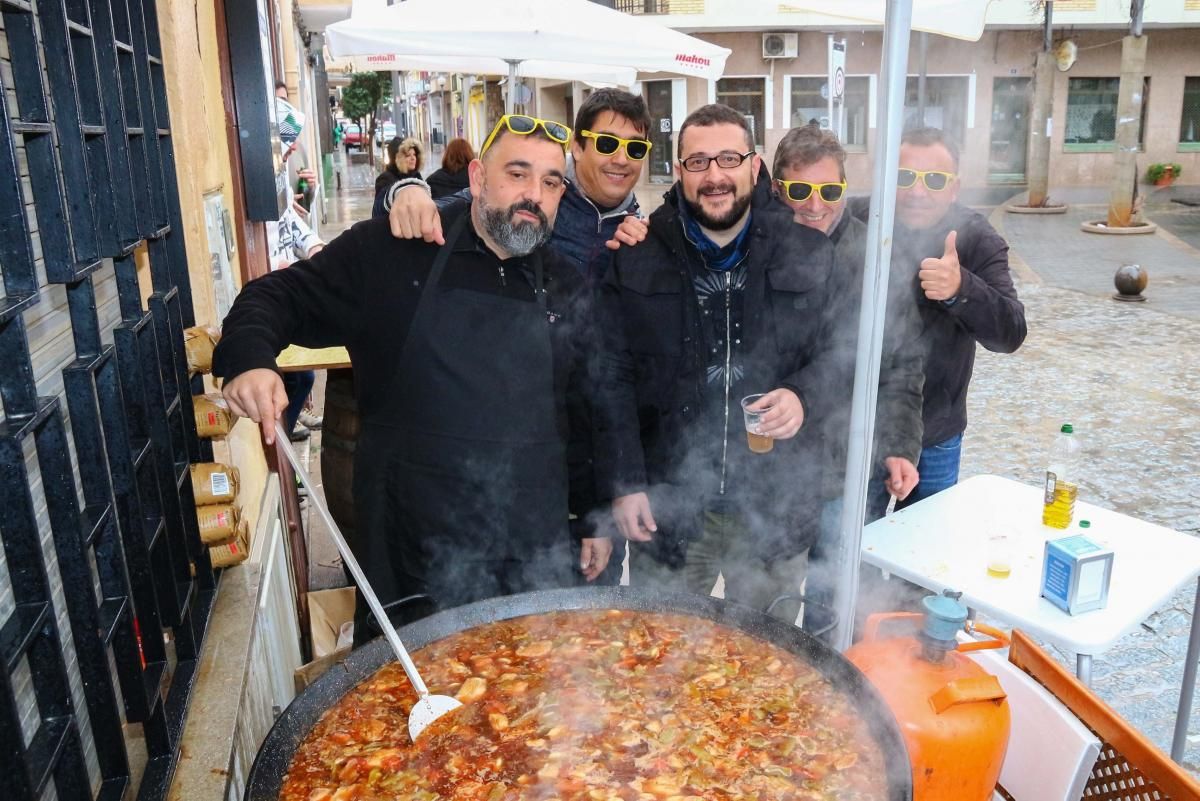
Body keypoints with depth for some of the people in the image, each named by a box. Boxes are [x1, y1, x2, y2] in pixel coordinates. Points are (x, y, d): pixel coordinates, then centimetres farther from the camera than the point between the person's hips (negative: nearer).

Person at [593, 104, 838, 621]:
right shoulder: (636, 257, -2)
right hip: (666, 505, -1)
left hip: (775, 506, 1)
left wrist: (804, 396, -15)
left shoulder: (810, 254, 0)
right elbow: (612, 376, -3)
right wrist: (622, 482, -7)